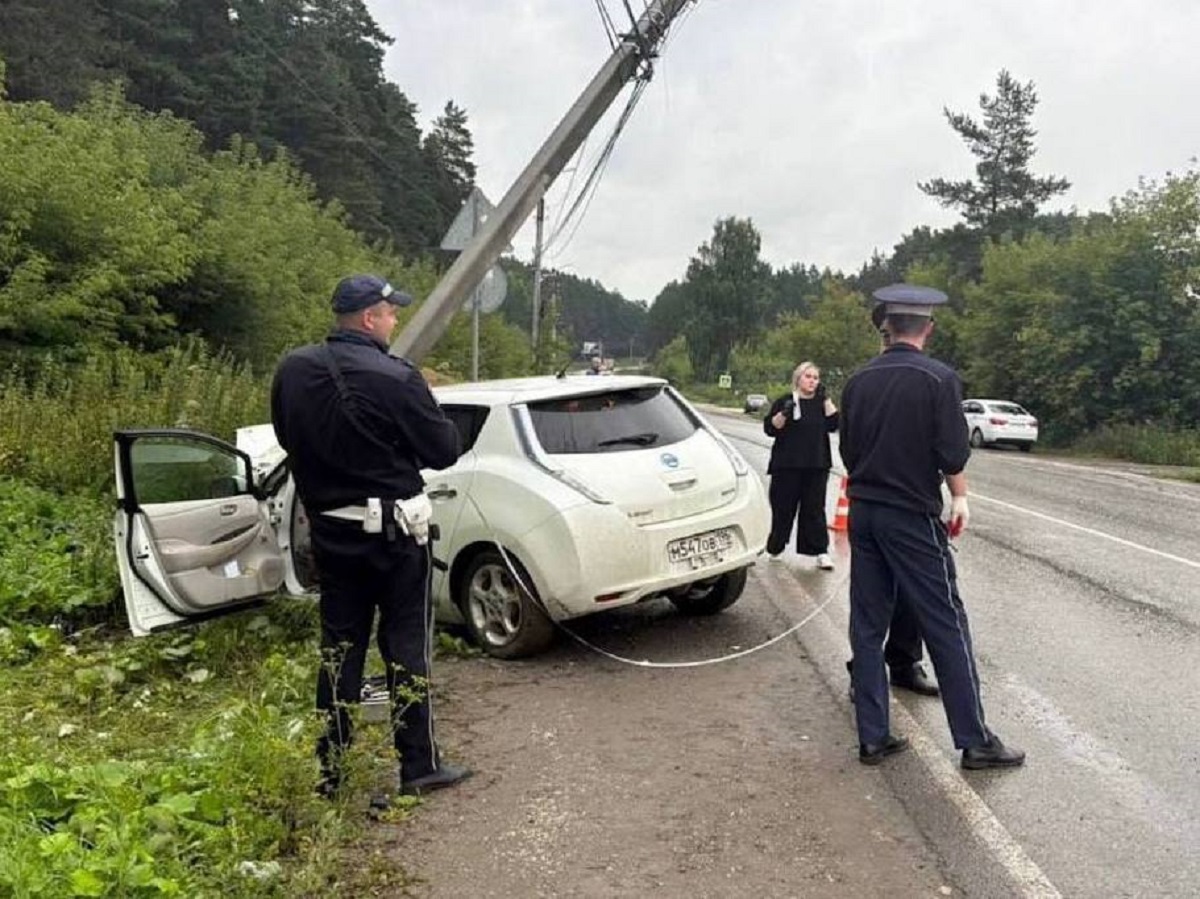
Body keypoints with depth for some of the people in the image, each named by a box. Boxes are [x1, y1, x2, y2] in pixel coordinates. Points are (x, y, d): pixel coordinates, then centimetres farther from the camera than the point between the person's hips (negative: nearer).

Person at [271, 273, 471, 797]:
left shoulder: (293, 371, -1)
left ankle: (329, 769, 21)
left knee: (339, 644, 14)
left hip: (330, 530, 5)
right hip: (391, 531, -5)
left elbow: (287, 437, 14)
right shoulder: (396, 379, -19)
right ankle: (419, 765, 14)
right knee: (406, 645, 6)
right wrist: (429, 415, 7)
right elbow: (444, 451, -12)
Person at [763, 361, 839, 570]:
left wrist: (826, 400, -5)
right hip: (787, 466, -2)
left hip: (816, 466, 2)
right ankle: (773, 548, 17)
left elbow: (834, 424, -1)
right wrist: (784, 414, -21)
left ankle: (821, 552, 0)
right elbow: (769, 428, -5)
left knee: (815, 509, 1)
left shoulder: (822, 404, 14)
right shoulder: (784, 402, 3)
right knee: (783, 507, 3)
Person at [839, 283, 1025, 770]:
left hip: (863, 512, 5)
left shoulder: (859, 379, 5)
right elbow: (953, 455, -12)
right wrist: (959, 498, 4)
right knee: (946, 627, 4)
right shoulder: (939, 378, -10)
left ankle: (873, 738, 14)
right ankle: (975, 741, 11)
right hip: (913, 516, -5)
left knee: (867, 626, 9)